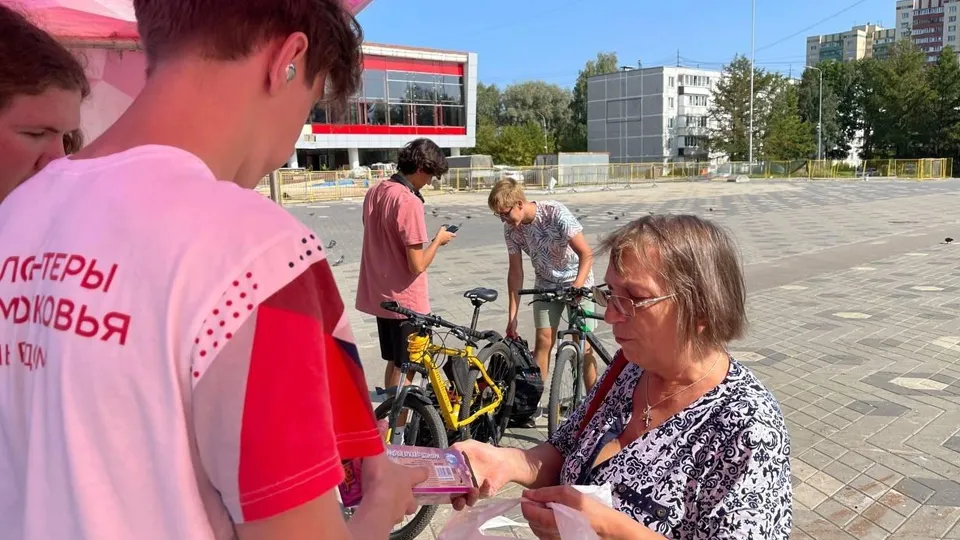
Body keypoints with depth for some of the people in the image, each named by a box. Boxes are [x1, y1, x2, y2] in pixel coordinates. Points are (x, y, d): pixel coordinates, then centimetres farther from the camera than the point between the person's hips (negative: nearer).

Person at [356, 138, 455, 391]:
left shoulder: (374, 192, 5)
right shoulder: (409, 202, -22)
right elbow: (417, 265, -22)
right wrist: (438, 240, -6)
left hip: (380, 296, 9)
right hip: (405, 301, -8)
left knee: (394, 363, 21)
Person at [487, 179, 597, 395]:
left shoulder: (555, 213, -27)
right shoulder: (511, 229, -12)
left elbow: (586, 254, -24)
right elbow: (516, 271, -6)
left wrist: (576, 288, -37)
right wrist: (512, 316, -8)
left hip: (576, 280, -4)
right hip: (546, 283, 4)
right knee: (543, 340, -3)